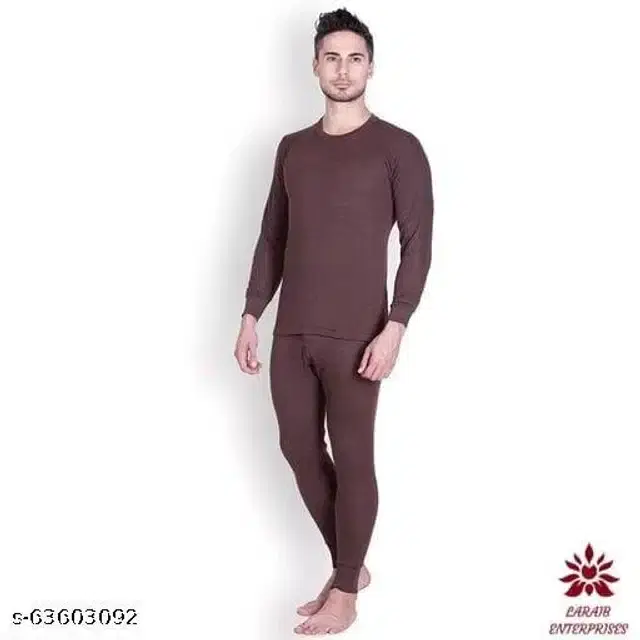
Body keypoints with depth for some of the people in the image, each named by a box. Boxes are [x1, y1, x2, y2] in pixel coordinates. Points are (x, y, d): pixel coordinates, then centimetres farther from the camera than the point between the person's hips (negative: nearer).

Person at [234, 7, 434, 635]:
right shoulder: (292, 148, 12)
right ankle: (349, 568, 29)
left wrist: (394, 328, -17)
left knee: (352, 459, 1)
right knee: (299, 449, 11)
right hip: (291, 333, 6)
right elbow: (271, 239, 15)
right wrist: (251, 316, 10)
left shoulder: (398, 148, -4)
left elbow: (417, 246, -8)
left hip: (353, 335, -6)